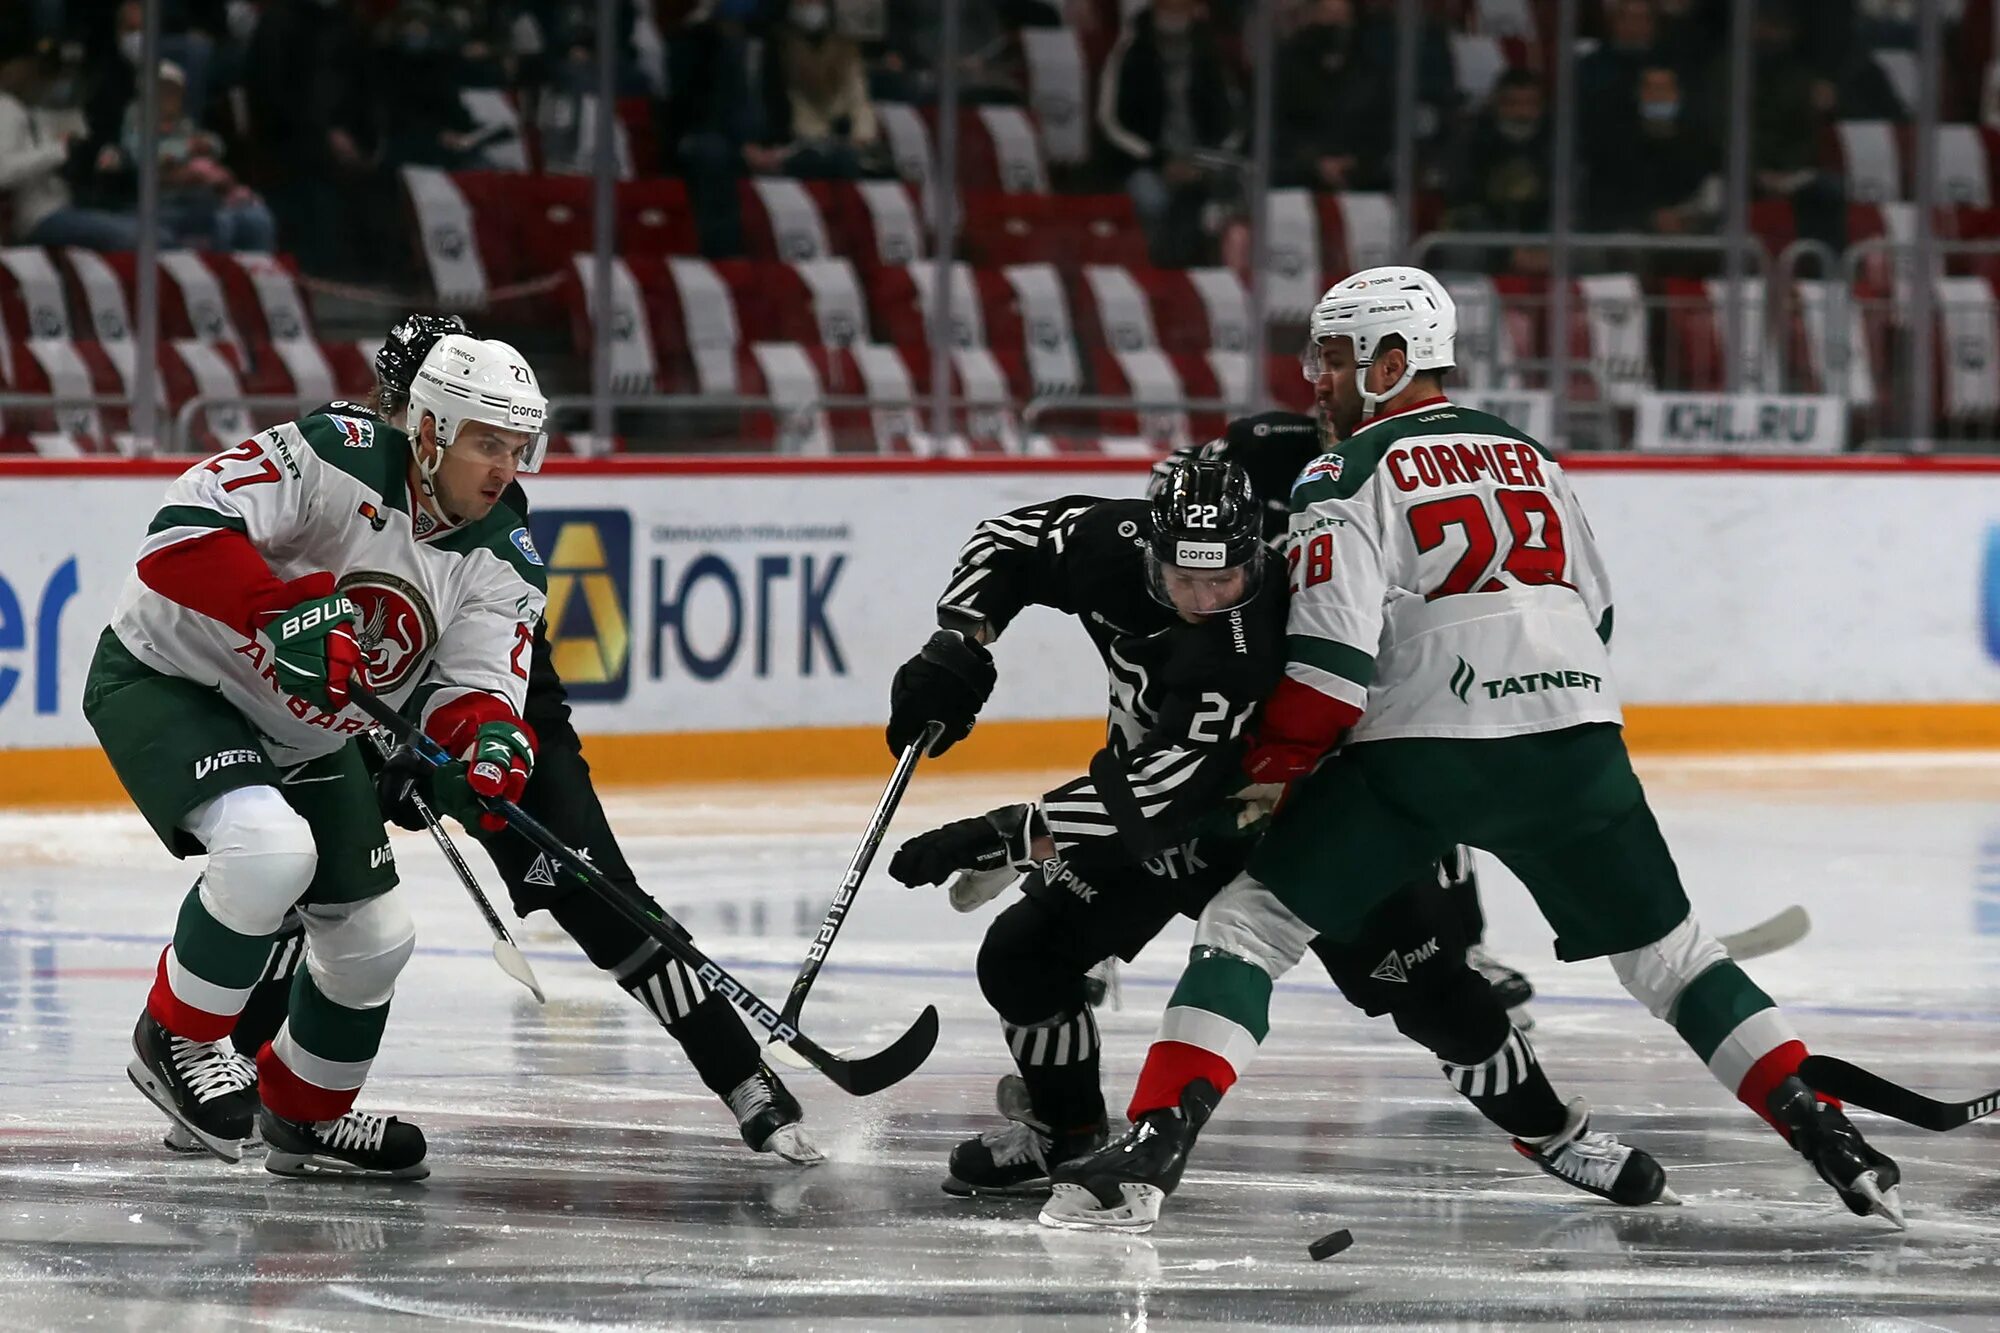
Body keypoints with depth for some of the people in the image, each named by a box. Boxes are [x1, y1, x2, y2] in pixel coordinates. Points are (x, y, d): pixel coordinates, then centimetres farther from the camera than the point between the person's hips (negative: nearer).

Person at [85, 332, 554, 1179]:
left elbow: (473, 687, -14)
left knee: (373, 936, 11)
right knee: (270, 848, -33)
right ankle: (174, 1040, -10)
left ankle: (304, 1115, 38)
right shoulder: (335, 459, -27)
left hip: (306, 736, 8)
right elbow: (184, 530, -34)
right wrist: (285, 612, -46)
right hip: (166, 684, -8)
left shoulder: (501, 561, -8)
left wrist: (488, 744, -37)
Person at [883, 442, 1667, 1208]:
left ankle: (1547, 1129, 14)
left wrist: (1003, 837, -44)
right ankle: (1063, 1130, 18)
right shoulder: (1111, 544, -25)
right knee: (1022, 955, -8)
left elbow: (1157, 799, -44)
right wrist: (958, 646, -20)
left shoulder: (1250, 651, -42)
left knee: (1424, 980, -8)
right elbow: (1008, 541, -4)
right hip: (1155, 783, 5)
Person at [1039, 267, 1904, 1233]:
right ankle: (1823, 1133, 8)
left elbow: (1333, 656, -10)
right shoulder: (1528, 457, 20)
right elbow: (1594, 611, 26)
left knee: (1251, 923, 0)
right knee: (1666, 953, 19)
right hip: (1577, 740, 5)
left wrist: (1268, 774, 1)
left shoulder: (1351, 476, 0)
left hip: (1426, 749, -5)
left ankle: (1155, 1146, -15)